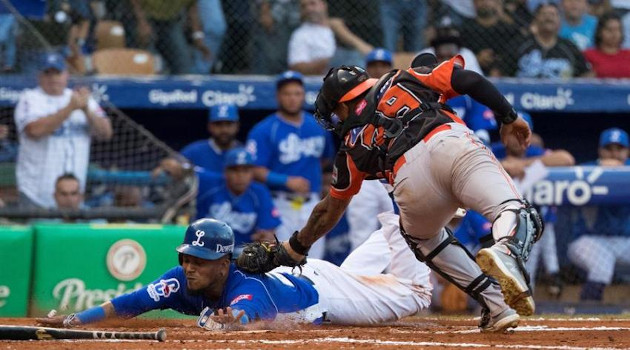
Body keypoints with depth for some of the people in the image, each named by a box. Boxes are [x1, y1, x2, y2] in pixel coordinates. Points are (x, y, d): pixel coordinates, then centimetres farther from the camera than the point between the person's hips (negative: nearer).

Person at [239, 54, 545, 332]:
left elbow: (330, 209, 40)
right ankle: (508, 253, -46)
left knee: (421, 236, 30)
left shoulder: (355, 140, 32)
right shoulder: (407, 80, 33)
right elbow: (470, 80, 17)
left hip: (411, 182, 1)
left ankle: (496, 307, 13)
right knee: (516, 213, -8)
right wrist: (509, 117, 25)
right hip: (453, 144, -1)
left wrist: (293, 249, 53)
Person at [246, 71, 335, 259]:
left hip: (311, 206, 5)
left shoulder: (318, 126, 11)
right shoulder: (264, 130, -6)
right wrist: (287, 181, -22)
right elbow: (256, 172, -11)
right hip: (280, 206, -5)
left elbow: (325, 159, 25)